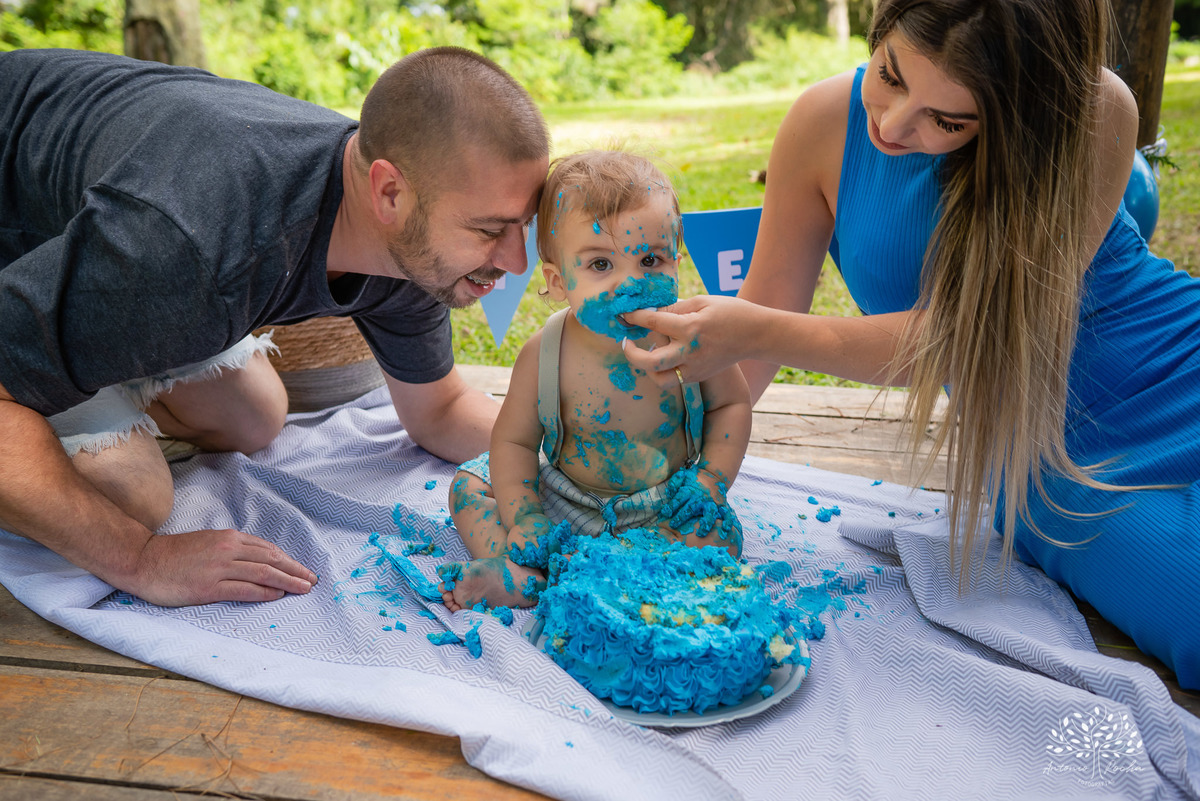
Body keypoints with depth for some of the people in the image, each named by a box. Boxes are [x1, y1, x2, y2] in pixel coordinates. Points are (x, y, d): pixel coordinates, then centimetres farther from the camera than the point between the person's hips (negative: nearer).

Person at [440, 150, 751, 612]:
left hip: (660, 509, -1)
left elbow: (731, 404, 0)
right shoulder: (545, 355, -18)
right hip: (563, 499, 2)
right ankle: (523, 576, -26)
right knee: (468, 486, -5)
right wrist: (522, 518, -17)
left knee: (720, 538, -28)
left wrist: (712, 481, -13)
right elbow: (513, 440, -5)